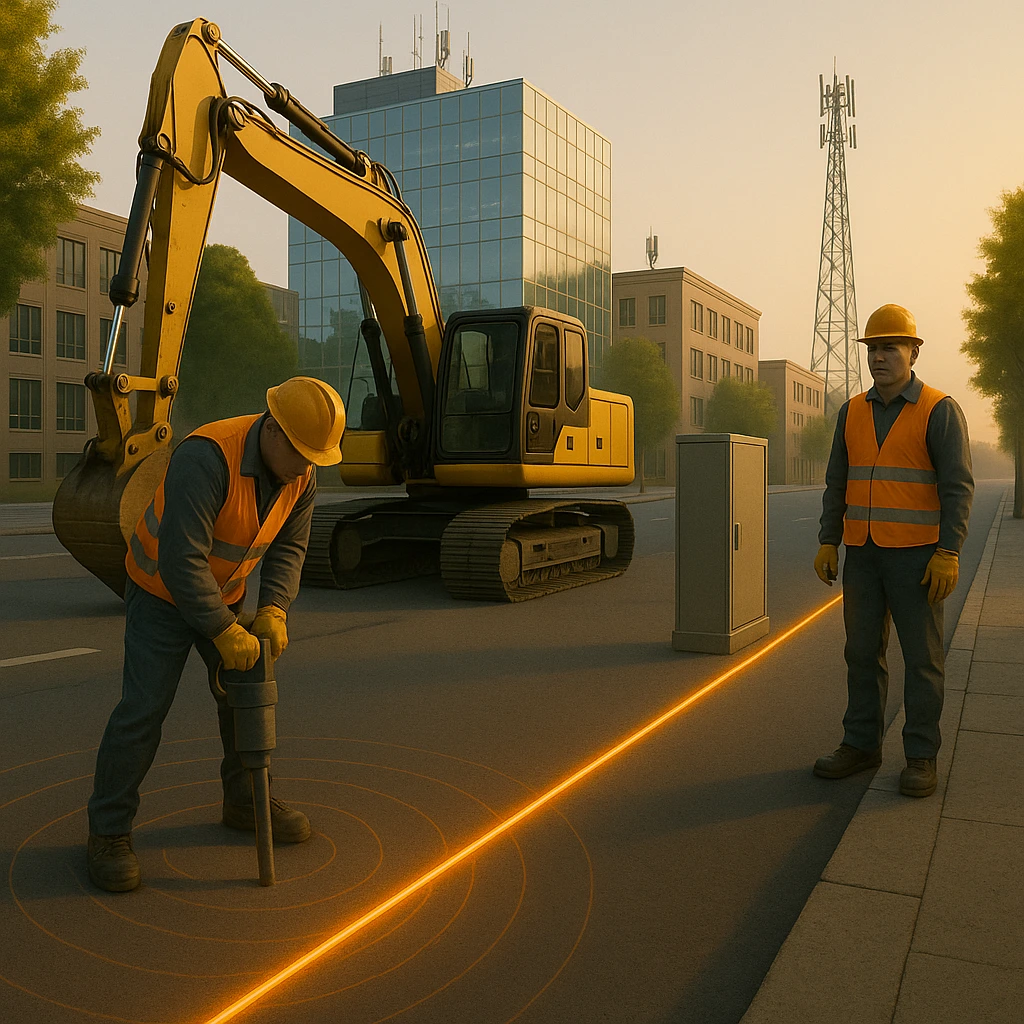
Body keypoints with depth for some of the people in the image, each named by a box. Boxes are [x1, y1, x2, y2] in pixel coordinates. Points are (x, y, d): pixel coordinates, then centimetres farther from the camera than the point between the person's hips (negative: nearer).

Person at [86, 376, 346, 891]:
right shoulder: (207, 457, -35)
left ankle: (245, 801, 27)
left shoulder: (301, 474, -12)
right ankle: (109, 831, 7)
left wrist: (273, 610, -19)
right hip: (162, 592, -6)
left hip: (223, 593, 7)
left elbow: (289, 547, -5)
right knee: (144, 706, -8)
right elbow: (180, 559, -37)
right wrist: (224, 632, -33)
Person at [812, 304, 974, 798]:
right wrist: (828, 544, 4)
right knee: (863, 651, 9)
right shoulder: (853, 412, 8)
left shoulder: (940, 410, -7)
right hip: (863, 554, 5)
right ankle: (861, 744, 20)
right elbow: (837, 483, 10)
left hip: (917, 554, -5)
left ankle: (921, 757, 12)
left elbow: (957, 486, -11)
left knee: (922, 656, 1)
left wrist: (948, 553, -18)